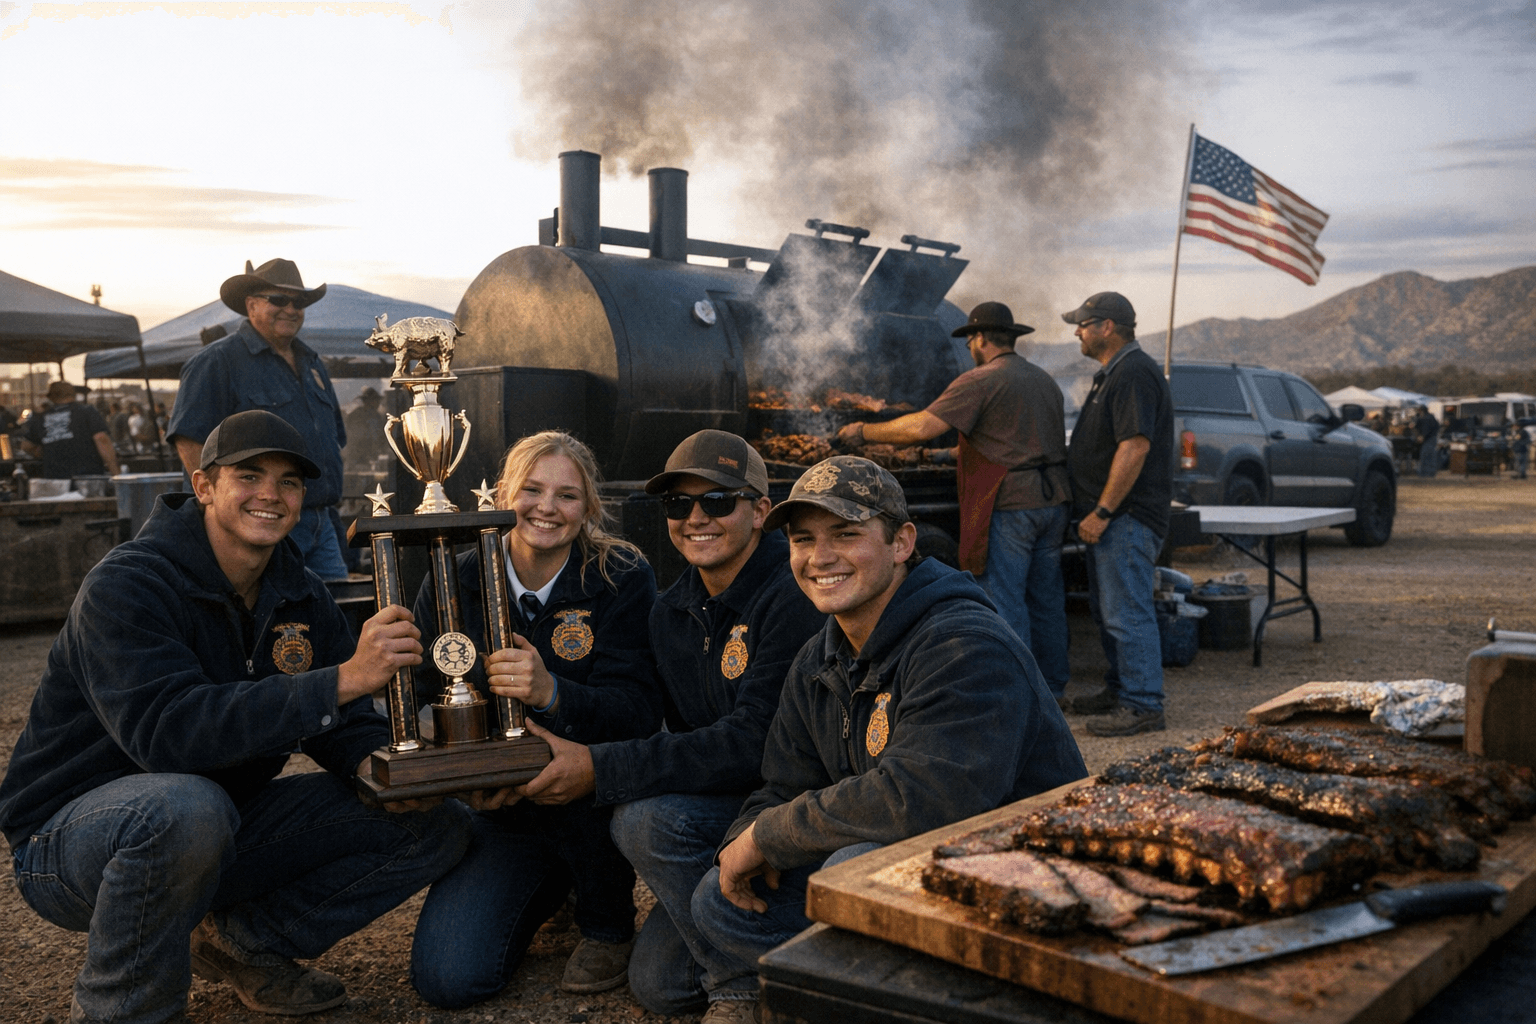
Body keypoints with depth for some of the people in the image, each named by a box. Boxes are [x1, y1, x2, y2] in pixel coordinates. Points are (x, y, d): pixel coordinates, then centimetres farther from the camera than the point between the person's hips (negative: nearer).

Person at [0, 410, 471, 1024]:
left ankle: (244, 940, 7)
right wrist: (342, 678, -42)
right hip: (76, 831, -6)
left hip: (225, 832, 6)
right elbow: (167, 731, -35)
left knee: (438, 825, -6)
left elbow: (343, 722, 3)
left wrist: (374, 762, -23)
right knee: (186, 806, -42)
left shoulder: (298, 595, 1)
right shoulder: (126, 587, -20)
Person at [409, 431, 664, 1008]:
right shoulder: (454, 582, -3)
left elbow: (640, 712, -19)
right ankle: (549, 893, 21)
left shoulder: (622, 578, -10)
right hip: (500, 810, 3)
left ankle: (608, 928, -5)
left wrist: (551, 693, -38)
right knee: (447, 979, -14)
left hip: (592, 801, -2)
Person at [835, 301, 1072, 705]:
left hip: (1010, 505, -8)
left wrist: (865, 432, -6)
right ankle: (1054, 687, 21)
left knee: (1005, 599, -2)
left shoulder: (980, 381, -10)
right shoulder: (1045, 380, 16)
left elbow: (923, 427, -18)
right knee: (1046, 596, 14)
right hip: (1052, 500, 8)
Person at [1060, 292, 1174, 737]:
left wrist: (1103, 511, -24)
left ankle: (1143, 705, -4)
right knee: (1107, 609, 17)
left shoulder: (1134, 373, -16)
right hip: (1111, 516, 11)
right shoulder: (1113, 373, 19)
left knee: (1127, 612, -9)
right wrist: (1097, 511, 22)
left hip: (1127, 516, -11)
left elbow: (1135, 447, -24)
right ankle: (1120, 689, 28)